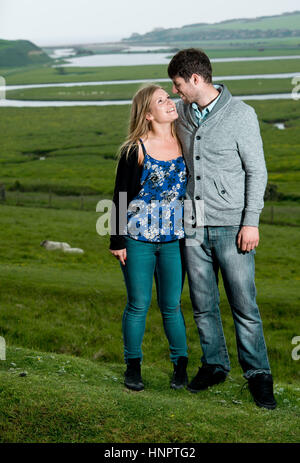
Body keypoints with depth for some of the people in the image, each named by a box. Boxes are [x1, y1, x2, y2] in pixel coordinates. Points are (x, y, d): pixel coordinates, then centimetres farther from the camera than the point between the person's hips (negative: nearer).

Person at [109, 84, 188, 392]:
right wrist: (117, 240, -3)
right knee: (138, 305, 4)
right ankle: (133, 368, 19)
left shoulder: (185, 144, 4)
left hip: (174, 239, 2)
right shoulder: (135, 150, -6)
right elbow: (120, 196, -2)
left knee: (172, 306, 6)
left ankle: (180, 366, 21)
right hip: (138, 238, -2)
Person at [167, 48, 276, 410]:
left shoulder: (240, 114, -6)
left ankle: (258, 375, 8)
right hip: (193, 227, 5)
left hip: (231, 225, -5)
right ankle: (214, 366, 25)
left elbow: (256, 170, -5)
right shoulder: (181, 113, 10)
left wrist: (251, 221, -11)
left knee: (244, 305, -3)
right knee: (203, 304, 10)